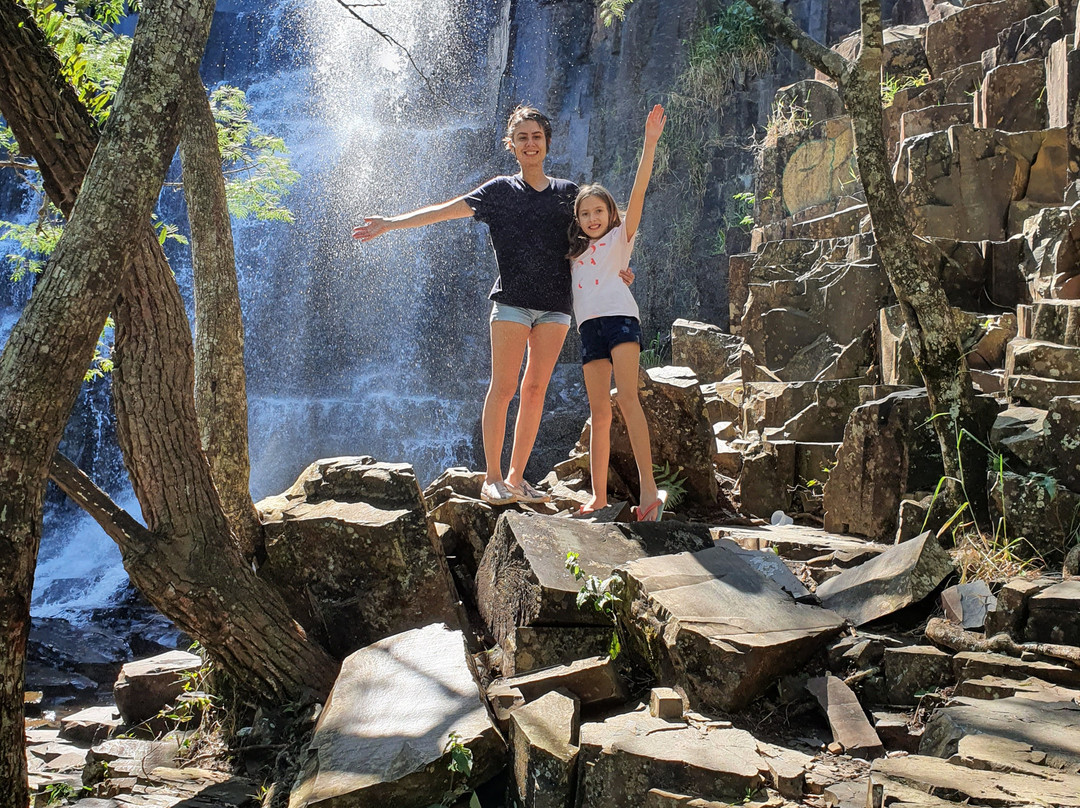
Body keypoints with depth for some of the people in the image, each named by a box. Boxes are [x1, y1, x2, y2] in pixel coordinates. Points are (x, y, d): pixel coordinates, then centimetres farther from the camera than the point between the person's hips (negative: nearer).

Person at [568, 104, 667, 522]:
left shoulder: (620, 236, 11)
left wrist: (650, 140, -10)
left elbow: (638, 190, 0)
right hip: (589, 327, 5)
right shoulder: (576, 252, 24)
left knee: (627, 397, -21)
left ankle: (648, 487, -27)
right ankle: (598, 495, 1)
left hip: (619, 316, -5)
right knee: (599, 412, 1)